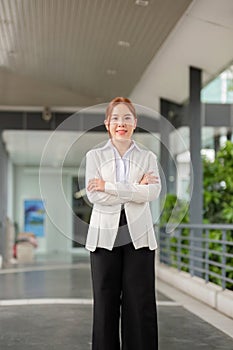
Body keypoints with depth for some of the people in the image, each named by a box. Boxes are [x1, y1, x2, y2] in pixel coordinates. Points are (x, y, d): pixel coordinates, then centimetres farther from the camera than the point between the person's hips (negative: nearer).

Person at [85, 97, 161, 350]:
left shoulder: (148, 157, 8)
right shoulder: (94, 156, 7)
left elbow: (154, 191, -10)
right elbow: (93, 196, -8)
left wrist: (108, 186, -14)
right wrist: (136, 190, -10)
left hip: (138, 236, 0)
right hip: (105, 234, 0)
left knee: (140, 302, 1)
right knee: (105, 301, 3)